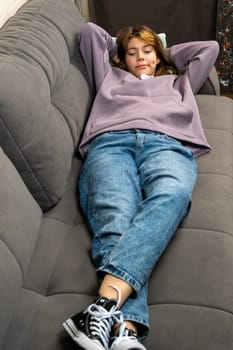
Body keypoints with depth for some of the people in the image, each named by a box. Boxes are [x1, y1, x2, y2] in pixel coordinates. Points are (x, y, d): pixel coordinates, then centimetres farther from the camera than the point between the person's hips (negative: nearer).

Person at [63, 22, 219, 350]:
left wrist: (165, 53, 54)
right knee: (115, 217, -35)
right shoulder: (109, 76, 43)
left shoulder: (178, 81, 46)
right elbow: (89, 31, 48)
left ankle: (106, 301, -58)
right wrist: (118, 47, 56)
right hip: (112, 142, 0)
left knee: (171, 195, -40)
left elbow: (210, 48, 52)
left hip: (168, 144, 1)